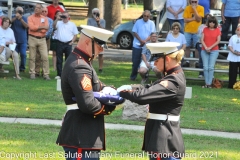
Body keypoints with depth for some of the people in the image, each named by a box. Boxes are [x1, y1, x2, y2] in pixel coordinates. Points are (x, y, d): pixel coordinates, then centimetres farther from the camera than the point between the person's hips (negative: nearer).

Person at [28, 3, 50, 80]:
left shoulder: (44, 18, 10)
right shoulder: (30, 18, 3)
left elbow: (46, 29, -3)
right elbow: (31, 27, -13)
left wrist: (36, 28, -10)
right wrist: (41, 27, -9)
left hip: (42, 39, 2)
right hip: (32, 38, -2)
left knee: (45, 57, -5)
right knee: (32, 57, 1)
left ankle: (46, 74, -3)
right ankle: (32, 73, 8)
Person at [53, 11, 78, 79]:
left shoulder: (72, 24, 7)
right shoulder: (59, 23, 6)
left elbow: (75, 34, 10)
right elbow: (54, 26, -14)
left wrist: (72, 41, -1)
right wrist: (57, 19, -23)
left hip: (68, 44, 0)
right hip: (60, 43, 0)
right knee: (59, 60, 1)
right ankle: (59, 74, 7)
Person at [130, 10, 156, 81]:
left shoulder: (151, 23, 5)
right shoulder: (138, 22, 3)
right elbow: (135, 32, 0)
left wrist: (145, 41, -17)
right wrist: (141, 40, -15)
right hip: (137, 45, 0)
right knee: (135, 61, 1)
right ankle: (133, 76, 11)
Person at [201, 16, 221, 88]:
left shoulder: (217, 30, 3)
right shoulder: (205, 29, 7)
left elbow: (218, 41, -2)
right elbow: (202, 40, 3)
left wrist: (210, 47, -10)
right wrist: (205, 47, -11)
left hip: (214, 51, -1)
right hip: (204, 51, 1)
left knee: (211, 67, -9)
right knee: (205, 67, -5)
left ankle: (209, 83, -7)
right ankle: (206, 83, 0)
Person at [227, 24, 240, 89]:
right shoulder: (233, 37, 12)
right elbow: (230, 46, 8)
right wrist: (233, 51, -10)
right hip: (233, 58, 2)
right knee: (232, 72, 3)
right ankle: (231, 85, 8)